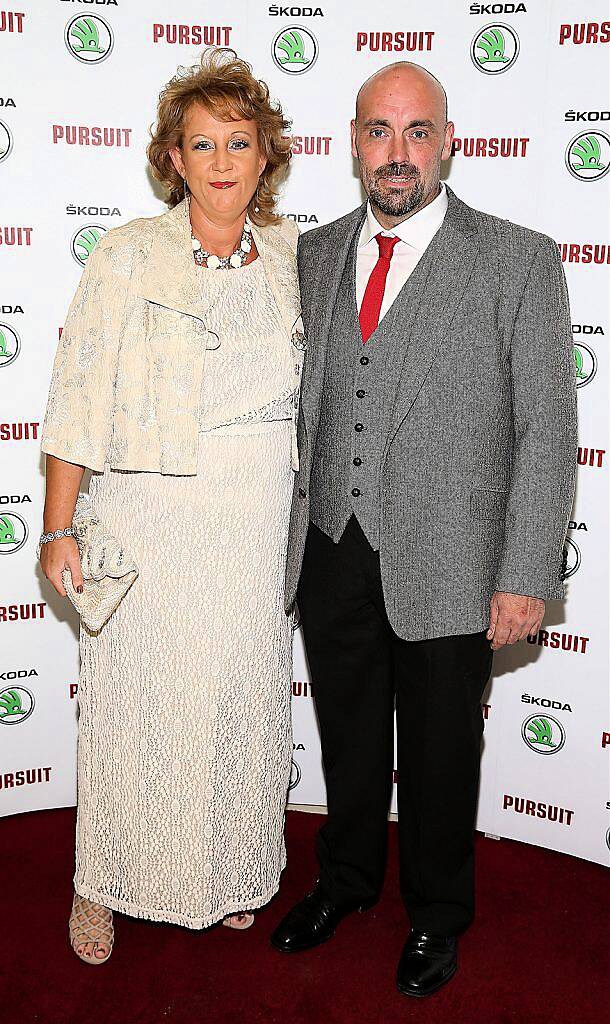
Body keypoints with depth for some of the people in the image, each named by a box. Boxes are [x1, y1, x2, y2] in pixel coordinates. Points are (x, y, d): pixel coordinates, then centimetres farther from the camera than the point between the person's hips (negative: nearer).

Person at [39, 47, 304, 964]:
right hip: (149, 517, -3)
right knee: (137, 702, 7)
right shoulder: (128, 255, -6)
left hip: (260, 518, 3)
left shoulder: (296, 255, 5)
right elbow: (79, 397, -7)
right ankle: (104, 885, 31)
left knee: (244, 698, 13)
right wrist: (58, 528, -11)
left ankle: (230, 871, 37)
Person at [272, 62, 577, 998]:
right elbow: (299, 401, 11)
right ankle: (346, 879, 47)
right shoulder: (314, 255, 7)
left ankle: (436, 916, 40)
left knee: (439, 759, 15)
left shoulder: (519, 261, -7)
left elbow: (547, 431, -9)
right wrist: (286, 530, 8)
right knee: (348, 741, 21)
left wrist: (527, 577, -13)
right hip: (331, 559, 4)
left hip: (446, 569, -3)